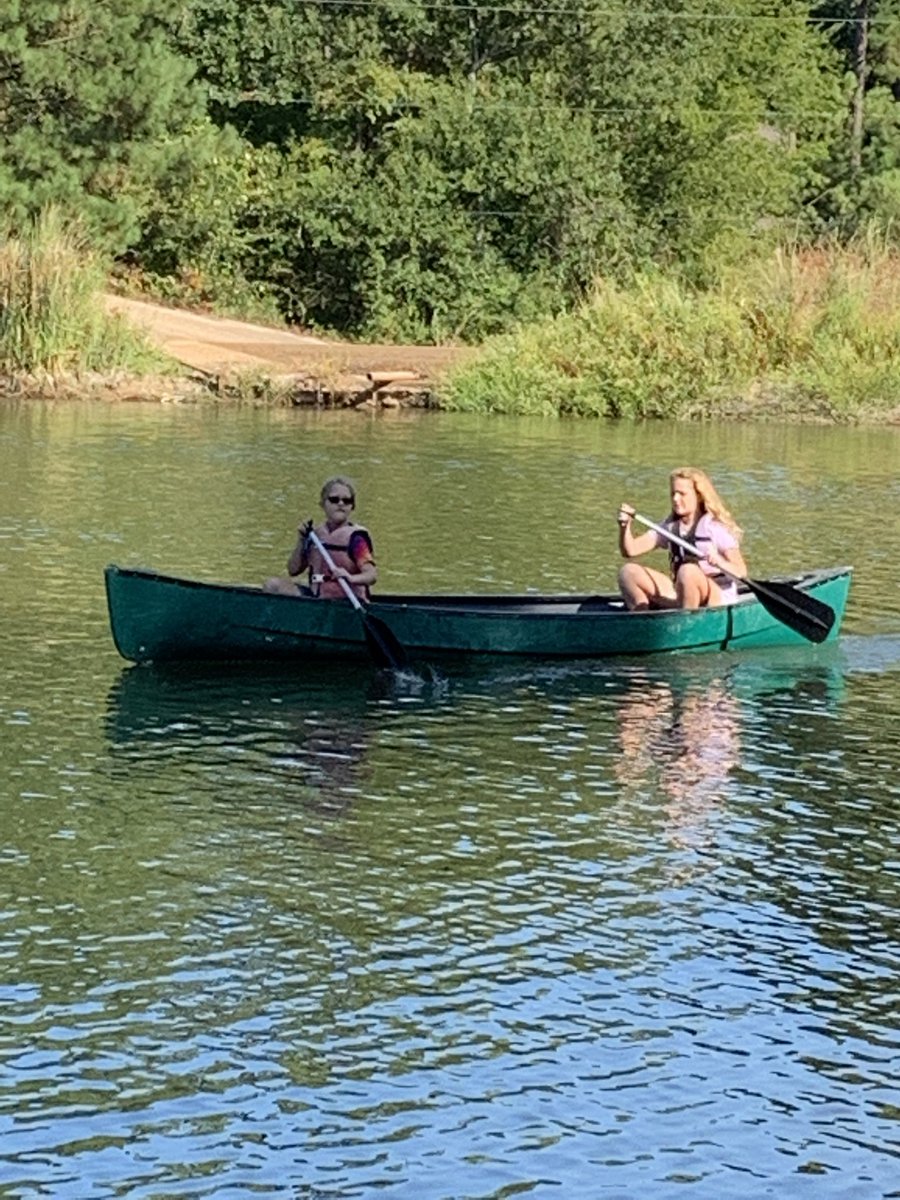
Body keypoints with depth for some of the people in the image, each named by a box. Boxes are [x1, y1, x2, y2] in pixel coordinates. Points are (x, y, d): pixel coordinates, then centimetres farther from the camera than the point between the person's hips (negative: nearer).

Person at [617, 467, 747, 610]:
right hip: (681, 597, 6)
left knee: (688, 571, -37)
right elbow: (630, 550, 4)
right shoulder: (670, 527, 10)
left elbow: (741, 571, -15)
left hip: (718, 599, -6)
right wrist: (625, 526, -16)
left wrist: (719, 563, -36)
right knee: (629, 572, -6)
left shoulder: (716, 528, -9)